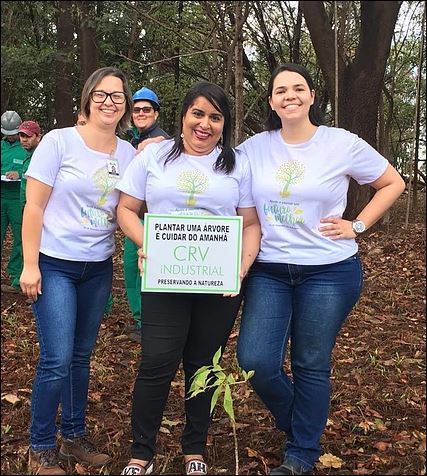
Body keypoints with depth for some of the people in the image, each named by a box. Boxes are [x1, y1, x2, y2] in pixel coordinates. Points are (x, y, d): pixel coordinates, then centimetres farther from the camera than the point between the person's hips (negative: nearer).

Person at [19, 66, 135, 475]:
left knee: (81, 356, 14)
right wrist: (30, 265, -11)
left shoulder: (128, 153, 4)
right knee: (57, 360, -6)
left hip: (98, 268, 4)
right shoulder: (59, 141, -9)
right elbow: (34, 206, -9)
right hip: (55, 265, -4)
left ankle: (74, 437, 29)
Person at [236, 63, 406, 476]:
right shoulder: (254, 148, 2)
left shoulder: (342, 144, -4)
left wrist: (357, 226, -2)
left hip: (328, 271, -2)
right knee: (254, 361, -4)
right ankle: (297, 421, 29)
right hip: (268, 271, 3)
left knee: (311, 367, 6)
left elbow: (393, 183, 7)